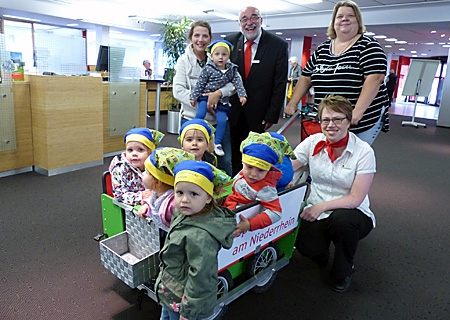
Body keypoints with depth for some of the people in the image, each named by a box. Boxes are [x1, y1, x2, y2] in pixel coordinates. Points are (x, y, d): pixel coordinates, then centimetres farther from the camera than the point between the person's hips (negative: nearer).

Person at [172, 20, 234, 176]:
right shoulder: (184, 60, 2)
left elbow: (234, 83, -3)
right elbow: (178, 91, -8)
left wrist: (219, 93, -23)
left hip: (219, 118, 2)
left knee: (225, 162, 7)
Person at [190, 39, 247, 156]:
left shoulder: (232, 70, 2)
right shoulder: (208, 69, -7)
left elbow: (238, 83, -1)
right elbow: (200, 83, -4)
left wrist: (242, 95, -14)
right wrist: (194, 97, -3)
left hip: (222, 100, 2)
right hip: (206, 96, -2)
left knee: (222, 120, -7)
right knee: (200, 114, -23)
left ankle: (217, 143, 10)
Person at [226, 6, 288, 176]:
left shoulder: (278, 45, -6)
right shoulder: (230, 42, 2)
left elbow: (280, 84, -6)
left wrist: (272, 115, -9)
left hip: (258, 114, -2)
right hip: (232, 112, 2)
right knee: (232, 156, 10)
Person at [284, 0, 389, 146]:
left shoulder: (368, 45, -3)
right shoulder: (322, 49, 12)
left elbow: (375, 78, -14)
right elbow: (306, 78, 14)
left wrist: (358, 111, -24)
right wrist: (292, 103, 3)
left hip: (362, 122, -4)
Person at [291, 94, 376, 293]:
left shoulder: (363, 152, -12)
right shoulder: (312, 143, -4)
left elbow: (356, 198, -14)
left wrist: (322, 206, -23)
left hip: (351, 213, -1)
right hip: (315, 212, 2)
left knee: (341, 219, -36)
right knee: (306, 245, -27)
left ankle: (344, 272, -4)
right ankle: (321, 254, 15)